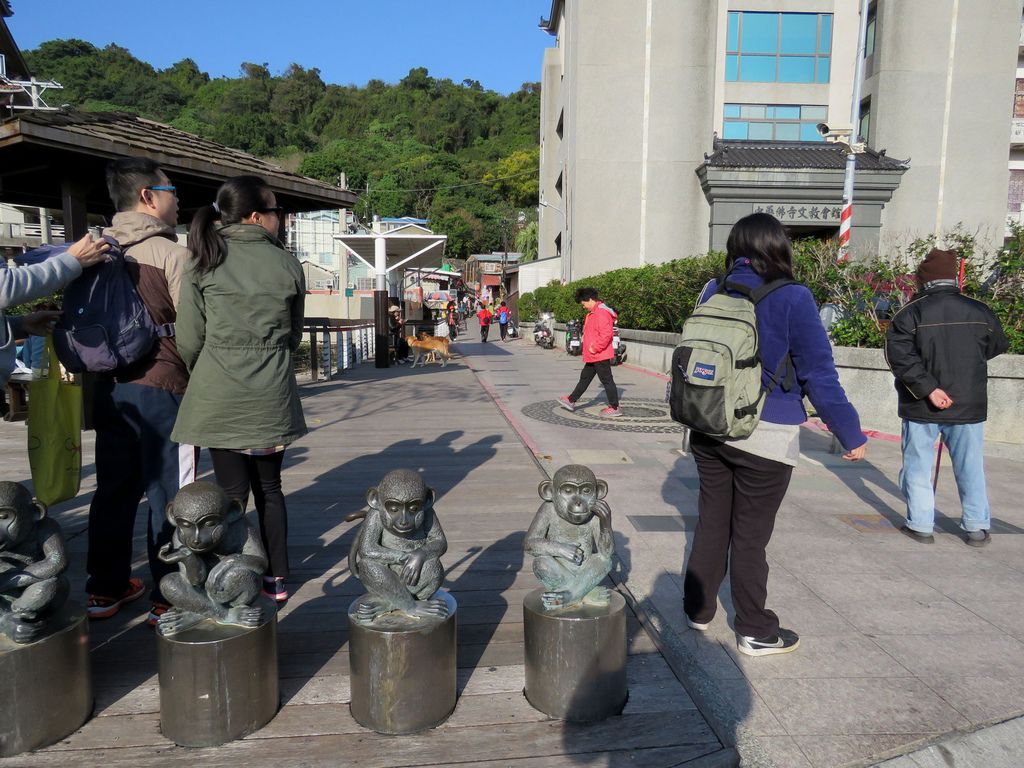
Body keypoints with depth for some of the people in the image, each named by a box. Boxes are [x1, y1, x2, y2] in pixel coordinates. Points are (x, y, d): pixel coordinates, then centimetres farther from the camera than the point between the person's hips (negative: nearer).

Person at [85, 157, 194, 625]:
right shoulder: (171, 253, -12)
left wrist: (97, 366, 21)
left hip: (109, 387, 7)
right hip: (162, 388, -6)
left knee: (114, 489, 16)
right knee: (168, 494, 2)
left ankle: (105, 589, 27)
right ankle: (167, 599, 9)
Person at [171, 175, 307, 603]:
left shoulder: (203, 264, -2)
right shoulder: (287, 265, 1)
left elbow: (189, 340, -1)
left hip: (220, 395, -1)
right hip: (272, 394, 2)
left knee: (232, 491, 5)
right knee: (269, 486, 14)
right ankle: (276, 578, 22)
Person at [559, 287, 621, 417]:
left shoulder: (601, 313, -19)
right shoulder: (593, 313, 14)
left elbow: (606, 334, -28)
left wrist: (595, 348, -20)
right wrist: (590, 350, 17)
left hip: (600, 355, -11)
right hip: (593, 356, 11)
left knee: (607, 380, -3)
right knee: (585, 378, 18)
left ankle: (614, 408, 5)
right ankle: (571, 401, 28)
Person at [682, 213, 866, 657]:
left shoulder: (713, 293, 3)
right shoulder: (792, 300, -13)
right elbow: (819, 375, -12)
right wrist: (851, 435, -3)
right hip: (765, 437, -5)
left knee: (711, 522, 19)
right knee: (750, 534, 7)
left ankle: (698, 609, 32)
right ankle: (755, 632, 23)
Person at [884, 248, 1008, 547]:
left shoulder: (911, 313, -11)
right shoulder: (979, 311, -1)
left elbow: (900, 356, -21)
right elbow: (997, 347, 15)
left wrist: (928, 388, -19)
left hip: (921, 407, -2)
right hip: (968, 405, 3)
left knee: (918, 465, 9)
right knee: (970, 466, 14)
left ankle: (920, 525, 13)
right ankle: (977, 527, 21)